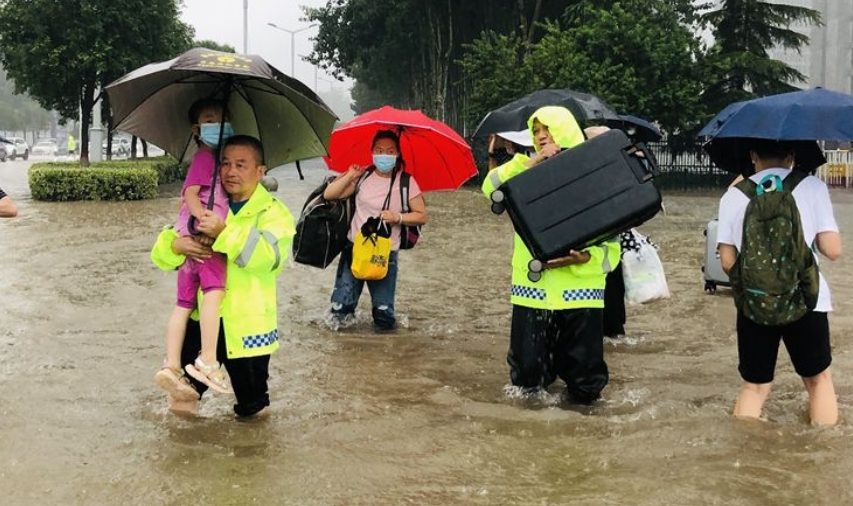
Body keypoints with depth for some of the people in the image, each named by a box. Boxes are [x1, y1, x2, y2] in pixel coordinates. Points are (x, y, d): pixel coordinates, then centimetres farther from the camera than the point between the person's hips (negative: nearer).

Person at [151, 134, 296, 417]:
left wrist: (225, 232, -32)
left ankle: (252, 405, 40)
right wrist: (176, 245, -13)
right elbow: (161, 254, 11)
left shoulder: (273, 212, -3)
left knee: (251, 401, 8)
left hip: (247, 322, -3)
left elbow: (270, 255, -24)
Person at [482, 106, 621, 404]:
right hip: (533, 285, 2)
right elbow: (491, 188, -9)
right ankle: (543, 368, 39)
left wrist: (585, 258, -19)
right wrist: (531, 163, -17)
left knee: (584, 387, 3)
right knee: (527, 378, 6)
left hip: (579, 286, -1)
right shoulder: (527, 167, 9)